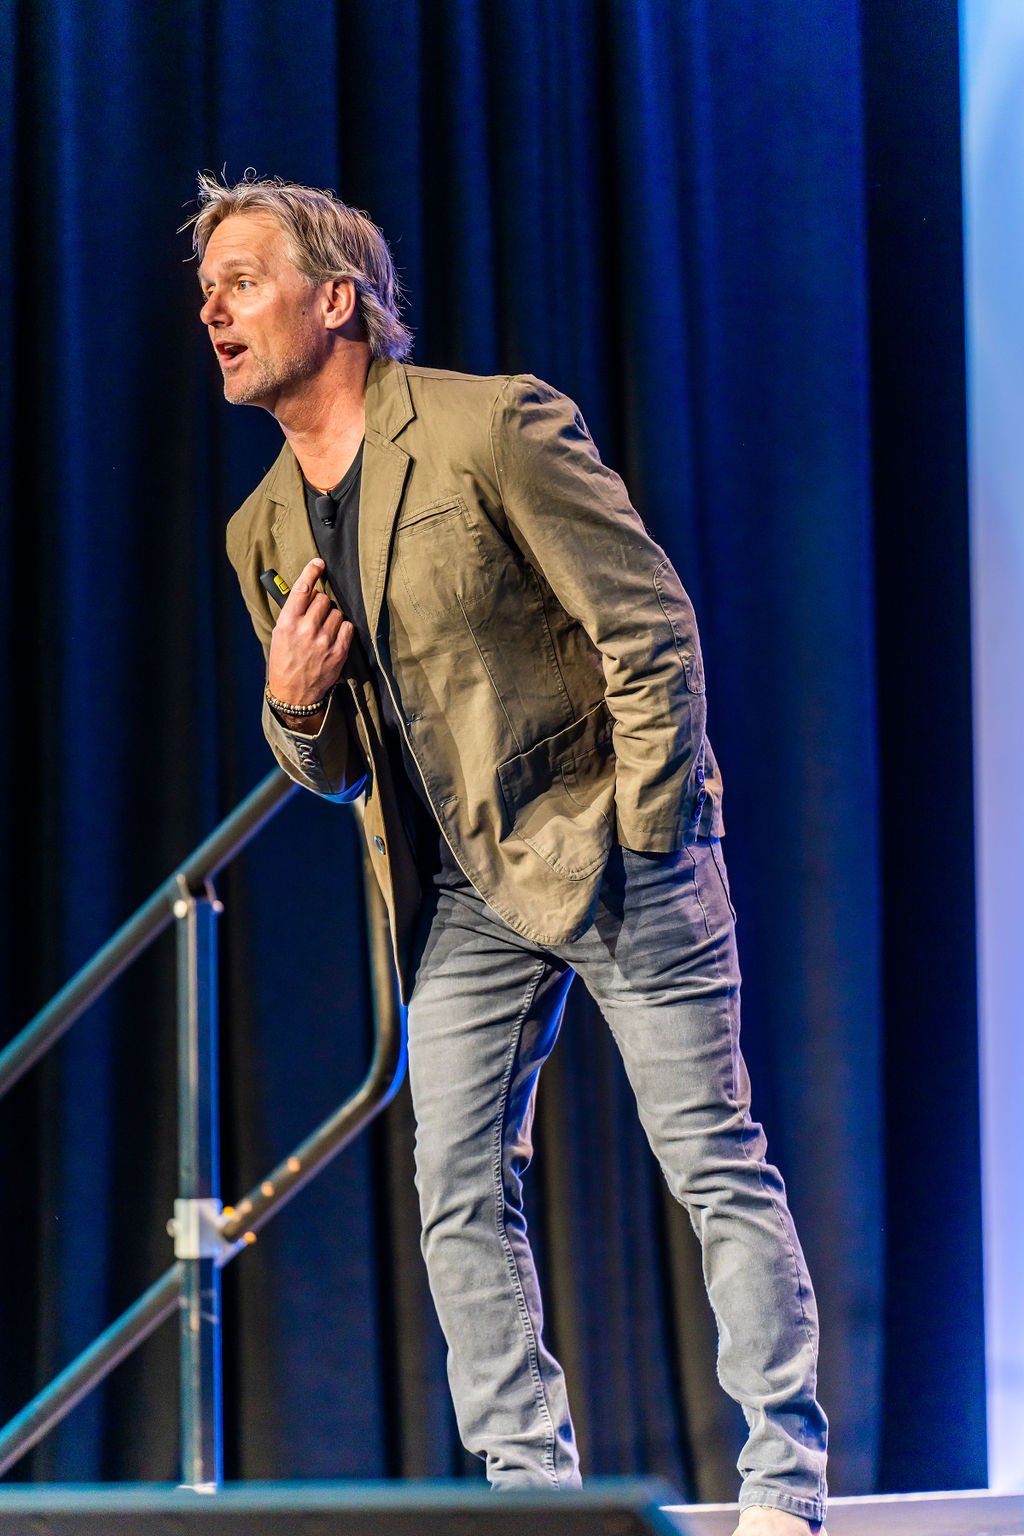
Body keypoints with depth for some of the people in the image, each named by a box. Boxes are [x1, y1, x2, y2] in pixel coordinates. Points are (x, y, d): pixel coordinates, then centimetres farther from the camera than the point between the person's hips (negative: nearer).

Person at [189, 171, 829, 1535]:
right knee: (459, 1197, 1)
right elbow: (333, 769, 17)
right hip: (464, 889, 7)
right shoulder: (263, 529, 10)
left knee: (718, 1167, -5)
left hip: (614, 851, -6)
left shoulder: (493, 426, -11)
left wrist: (641, 840, -12)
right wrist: (294, 708, -6)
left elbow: (653, 626, -11)